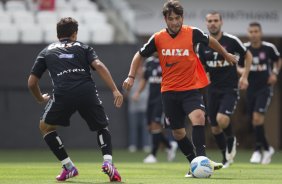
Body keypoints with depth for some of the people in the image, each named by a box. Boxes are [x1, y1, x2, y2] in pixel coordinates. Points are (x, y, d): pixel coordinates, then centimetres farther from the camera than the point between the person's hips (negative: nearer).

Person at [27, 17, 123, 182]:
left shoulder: (46, 52, 26)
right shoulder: (83, 47, 24)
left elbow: (32, 82, 23)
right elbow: (99, 66, 4)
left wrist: (40, 99, 43)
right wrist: (115, 90, -2)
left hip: (63, 94, -1)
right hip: (87, 92, 1)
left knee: (45, 126, 25)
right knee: (102, 127, 24)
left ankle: (68, 167, 15)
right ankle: (108, 161, -2)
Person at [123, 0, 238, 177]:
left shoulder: (193, 33, -8)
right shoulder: (158, 39, -5)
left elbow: (210, 41, 13)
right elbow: (140, 56, 10)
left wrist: (226, 54, 26)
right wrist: (131, 76, 0)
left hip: (191, 89, -2)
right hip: (169, 91, 2)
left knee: (198, 117, -29)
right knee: (178, 131, 7)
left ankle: (201, 158, -31)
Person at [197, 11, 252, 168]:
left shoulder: (231, 40, -9)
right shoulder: (203, 44, 1)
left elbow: (248, 56, 5)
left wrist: (245, 77, -3)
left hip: (230, 88, -4)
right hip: (213, 89, 4)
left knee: (222, 119, -26)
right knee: (215, 128, 6)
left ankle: (231, 140, 7)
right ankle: (227, 158, 28)